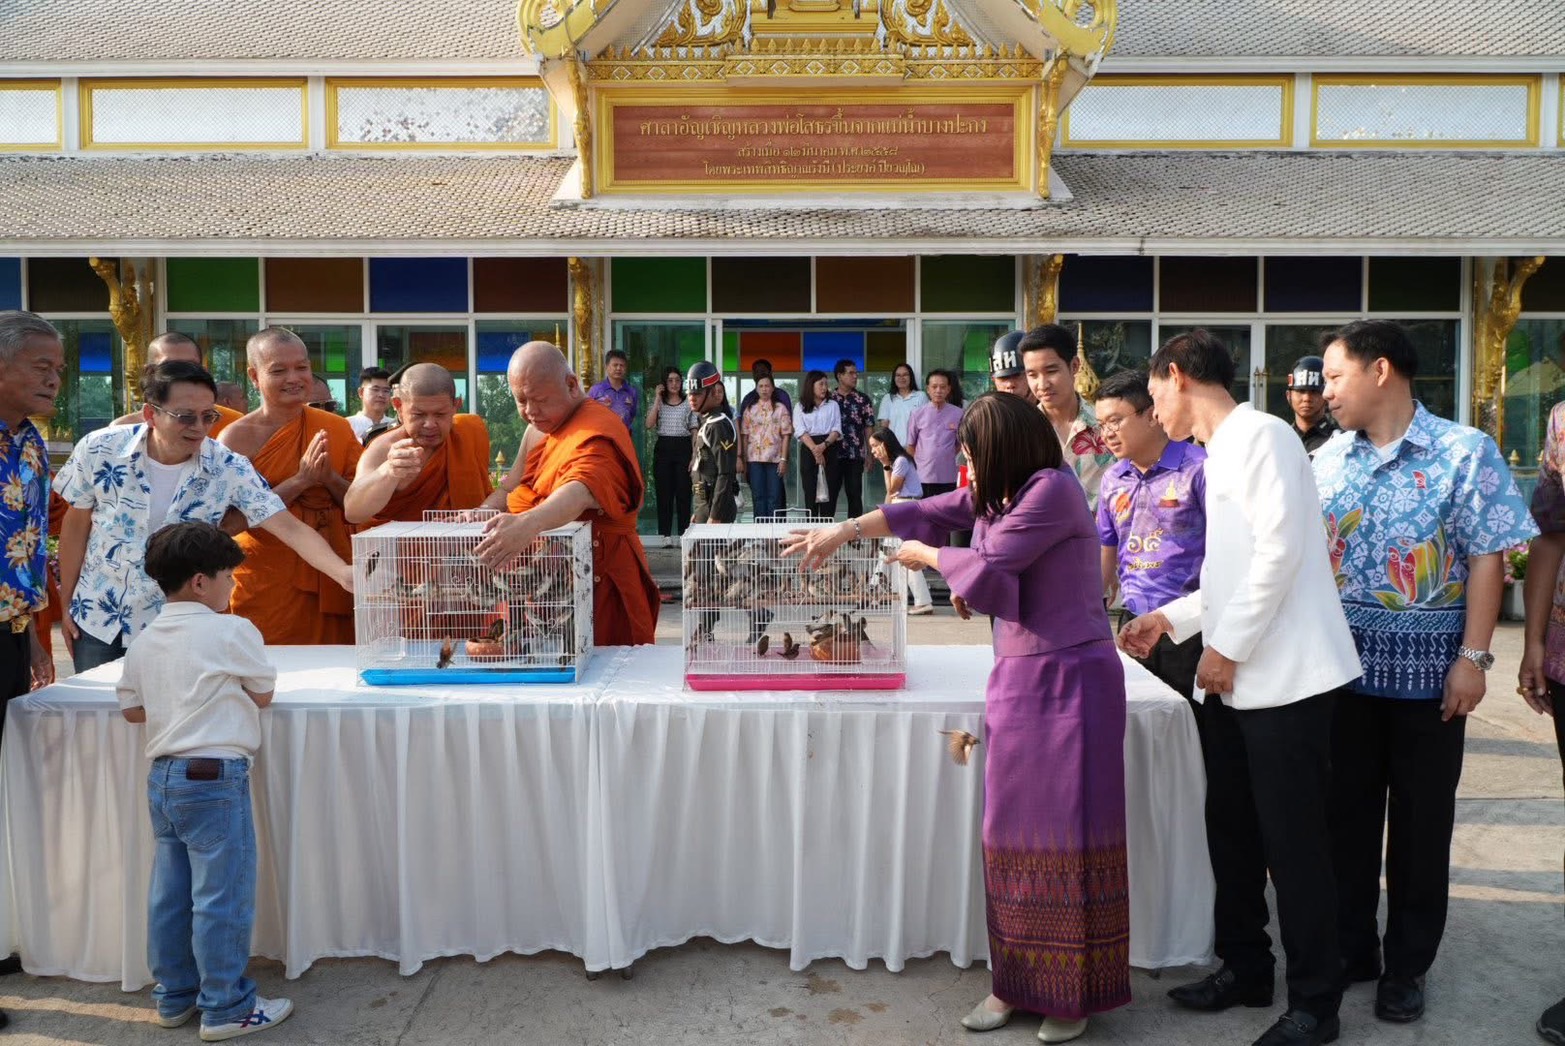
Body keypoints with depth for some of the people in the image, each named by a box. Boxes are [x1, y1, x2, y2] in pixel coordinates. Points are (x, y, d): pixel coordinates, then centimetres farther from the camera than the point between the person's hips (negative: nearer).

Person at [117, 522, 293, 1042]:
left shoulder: (145, 641, 10)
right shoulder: (232, 631, -10)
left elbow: (131, 709, 14)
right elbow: (264, 694, -1)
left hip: (162, 777, 8)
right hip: (215, 778, -8)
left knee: (169, 893, 15)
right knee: (222, 897, 0)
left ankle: (174, 997, 28)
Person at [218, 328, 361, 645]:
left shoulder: (337, 428, 5)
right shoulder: (237, 437, -5)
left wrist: (329, 477, -13)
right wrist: (301, 480, -19)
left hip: (332, 581, 3)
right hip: (267, 581, -3)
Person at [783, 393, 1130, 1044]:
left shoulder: (1052, 489, -14)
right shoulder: (998, 494, 12)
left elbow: (985, 566, -15)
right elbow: (929, 511, 20)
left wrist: (925, 556, 4)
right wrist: (845, 530, 20)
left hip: (1069, 680, -8)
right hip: (1017, 677, 8)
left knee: (1070, 835, 0)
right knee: (1014, 834, 9)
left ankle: (1076, 992, 13)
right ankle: (1019, 980, 19)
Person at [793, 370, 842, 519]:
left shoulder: (833, 405, 13)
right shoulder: (800, 407, 9)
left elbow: (836, 429, 3)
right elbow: (801, 431, -3)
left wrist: (824, 445, -16)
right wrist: (815, 449, -18)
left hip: (831, 449, 1)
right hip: (809, 450, -1)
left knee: (830, 492, -5)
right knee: (810, 492, -3)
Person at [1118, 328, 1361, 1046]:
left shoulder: (1261, 435, -10)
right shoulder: (1220, 454, 18)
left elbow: (1279, 549, -19)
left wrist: (1227, 647, -16)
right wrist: (1172, 619, 17)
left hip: (1285, 678, -9)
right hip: (1233, 683, 9)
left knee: (1293, 844, 0)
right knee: (1231, 830, 15)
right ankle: (1245, 968, 29)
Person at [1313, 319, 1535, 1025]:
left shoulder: (1465, 453, -6)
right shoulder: (1327, 459, 5)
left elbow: (1486, 560, -8)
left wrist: (1473, 658, -12)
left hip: (1427, 669, -3)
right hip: (1343, 666, 3)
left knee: (1420, 822, 8)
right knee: (1347, 813, 11)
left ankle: (1406, 965, 23)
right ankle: (1350, 949, 26)